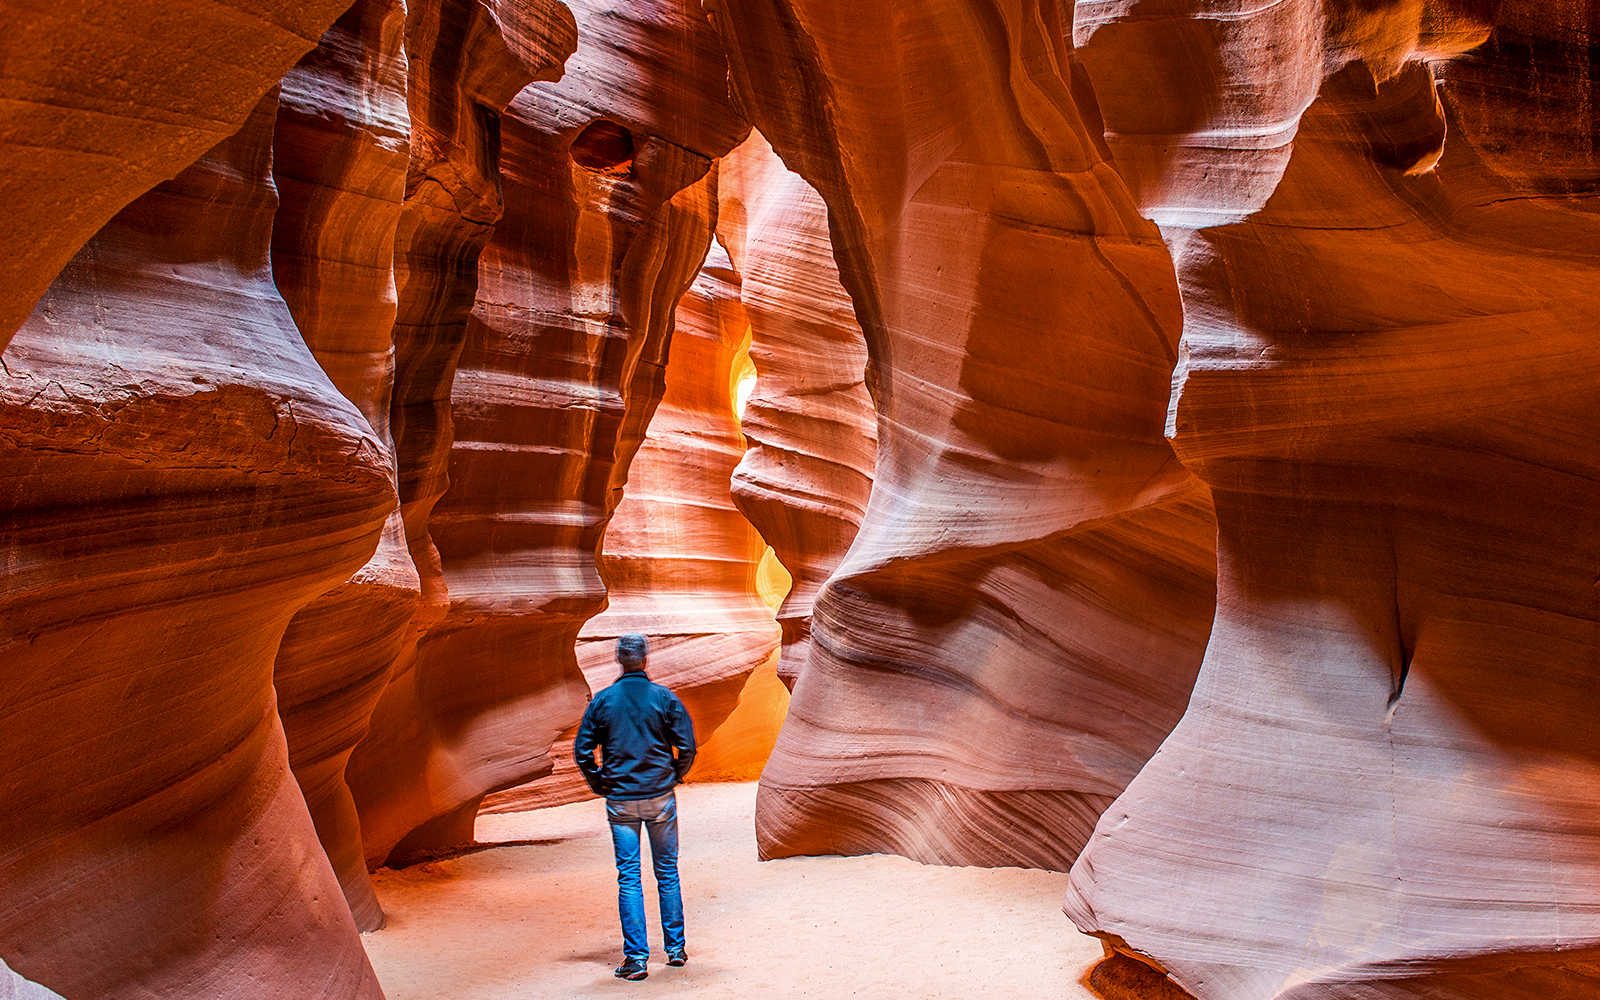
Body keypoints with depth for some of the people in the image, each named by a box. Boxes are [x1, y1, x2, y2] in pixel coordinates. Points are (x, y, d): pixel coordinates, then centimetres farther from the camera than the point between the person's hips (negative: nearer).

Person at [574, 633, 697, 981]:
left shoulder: (602, 701, -2)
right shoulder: (665, 698, -3)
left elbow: (582, 752, -2)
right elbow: (687, 747, -5)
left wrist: (600, 786, 8)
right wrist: (673, 778, 9)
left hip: (620, 800, 0)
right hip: (660, 797, 0)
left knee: (628, 877, 3)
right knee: (667, 871, 12)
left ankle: (636, 957, 0)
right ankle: (675, 948, 19)